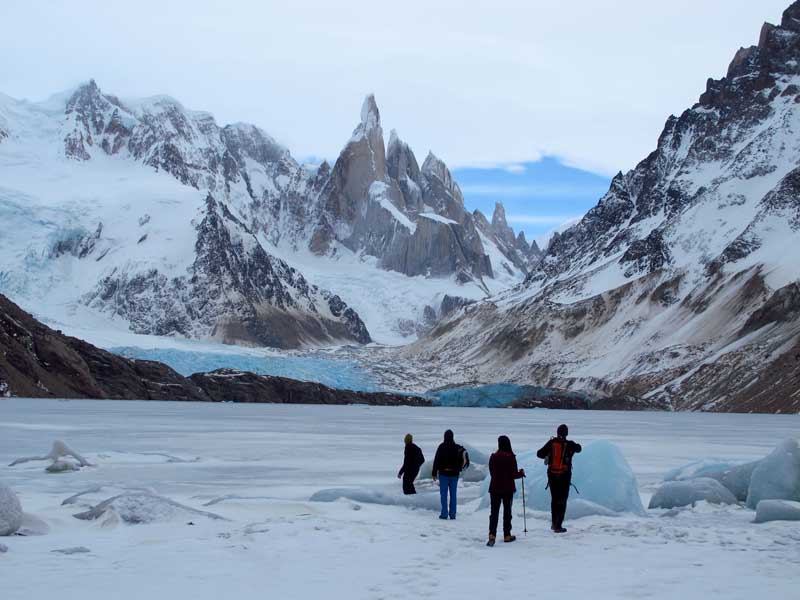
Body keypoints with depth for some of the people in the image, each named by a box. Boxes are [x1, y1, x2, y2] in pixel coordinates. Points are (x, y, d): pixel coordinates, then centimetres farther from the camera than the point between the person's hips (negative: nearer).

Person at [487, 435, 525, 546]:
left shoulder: (493, 457, -5)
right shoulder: (511, 457, -12)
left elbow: (491, 473, 5)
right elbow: (514, 474, -10)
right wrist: (521, 473, 10)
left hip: (495, 488, 1)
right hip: (508, 489, -1)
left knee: (494, 512, 3)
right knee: (507, 512, 12)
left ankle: (492, 534, -12)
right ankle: (507, 535, 17)